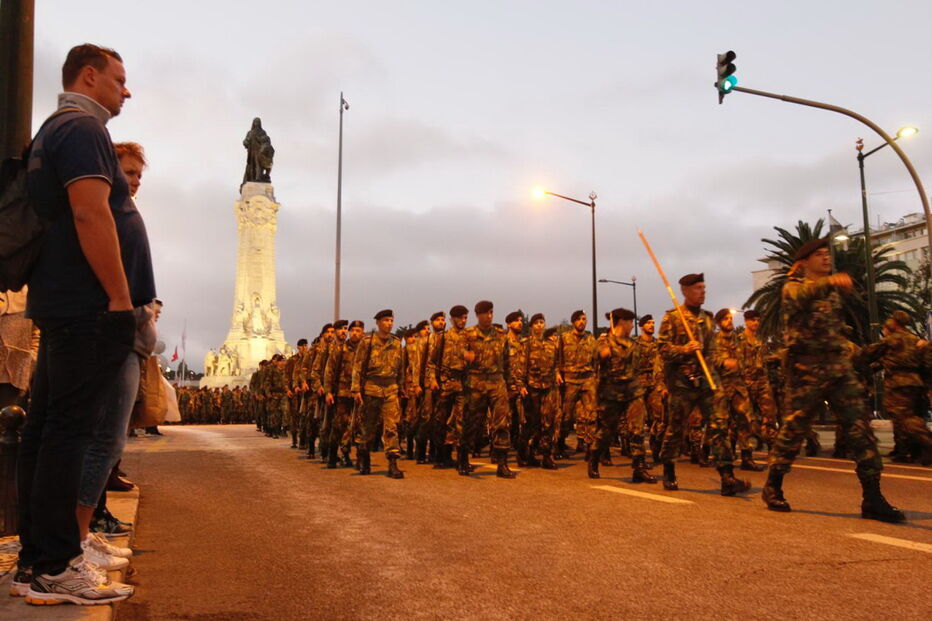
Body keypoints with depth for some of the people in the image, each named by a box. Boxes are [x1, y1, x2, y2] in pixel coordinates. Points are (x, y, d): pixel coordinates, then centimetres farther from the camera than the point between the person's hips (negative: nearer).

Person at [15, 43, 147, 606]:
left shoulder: (56, 130, 25)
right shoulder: (82, 126, -7)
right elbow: (90, 213, -20)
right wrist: (121, 298, -19)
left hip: (61, 306, 10)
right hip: (90, 307, -10)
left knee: (47, 430, 10)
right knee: (69, 432, -8)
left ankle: (37, 556, 18)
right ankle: (56, 567, -2)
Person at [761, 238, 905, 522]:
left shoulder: (832, 291, 20)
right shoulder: (793, 287, -1)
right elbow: (800, 297, -27)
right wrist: (829, 281, -44)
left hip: (839, 365, 6)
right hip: (806, 367, -6)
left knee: (860, 427, -3)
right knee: (794, 428, -1)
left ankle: (873, 498, -1)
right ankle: (772, 488, 14)